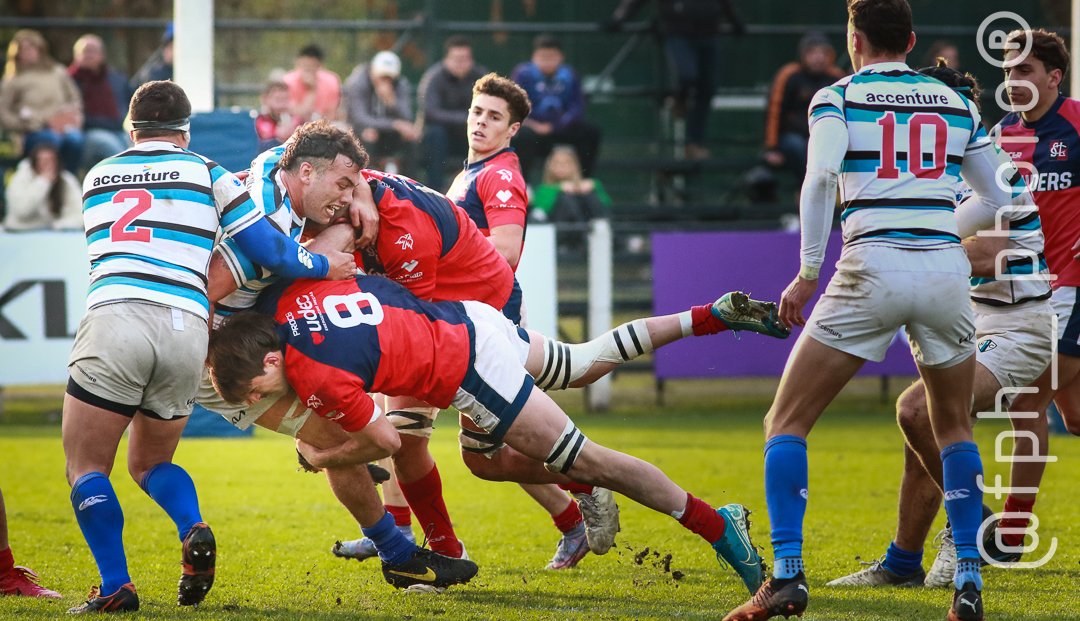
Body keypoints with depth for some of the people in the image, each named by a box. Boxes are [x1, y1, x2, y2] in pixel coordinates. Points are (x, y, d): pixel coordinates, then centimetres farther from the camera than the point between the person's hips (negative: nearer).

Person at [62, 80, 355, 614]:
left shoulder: (96, 178, 21)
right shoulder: (206, 173, 15)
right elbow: (270, 251, 12)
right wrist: (324, 265, 30)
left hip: (113, 318, -2)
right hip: (186, 330, 2)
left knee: (86, 468, 7)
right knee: (149, 461, 22)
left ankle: (115, 586, -10)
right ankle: (193, 531, -6)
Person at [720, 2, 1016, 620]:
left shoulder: (838, 97, 5)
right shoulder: (957, 104, 16)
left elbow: (821, 178, -13)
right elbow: (999, 201, 22)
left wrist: (808, 274, -8)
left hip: (872, 268, -3)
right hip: (947, 269, 3)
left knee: (787, 424, 8)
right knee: (954, 429, 22)